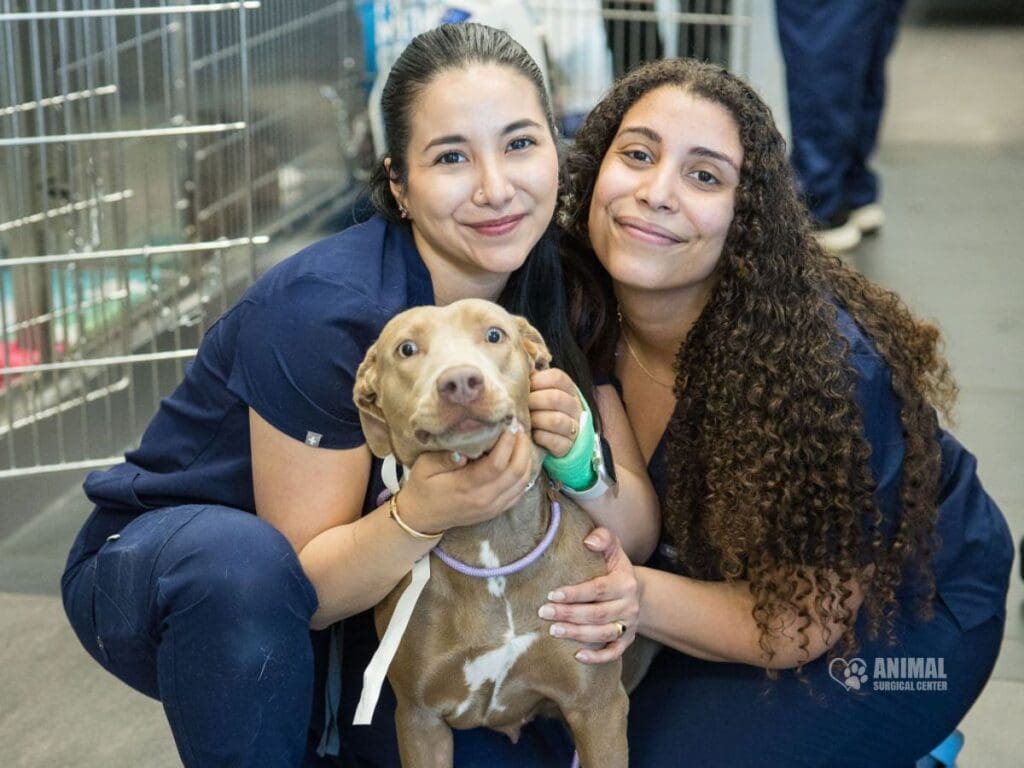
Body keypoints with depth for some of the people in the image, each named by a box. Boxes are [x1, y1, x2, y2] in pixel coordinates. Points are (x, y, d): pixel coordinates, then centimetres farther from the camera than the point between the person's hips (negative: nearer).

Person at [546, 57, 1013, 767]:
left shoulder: (822, 363, -33)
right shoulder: (569, 302, -18)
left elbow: (799, 624, -24)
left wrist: (638, 596, -38)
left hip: (897, 607, -4)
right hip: (710, 569, 5)